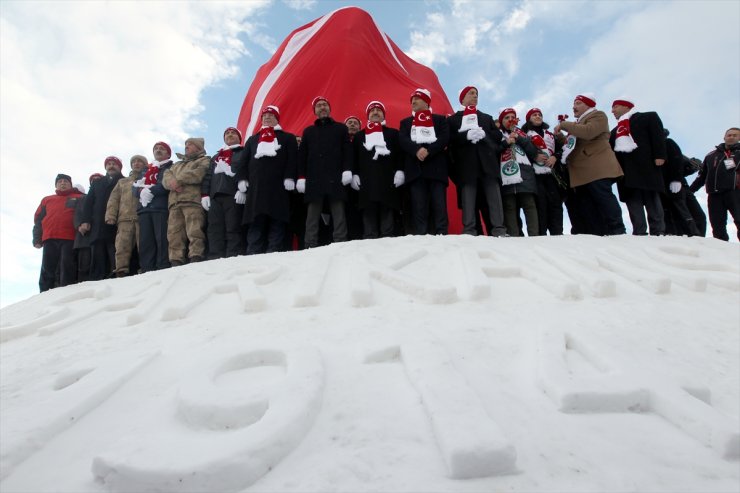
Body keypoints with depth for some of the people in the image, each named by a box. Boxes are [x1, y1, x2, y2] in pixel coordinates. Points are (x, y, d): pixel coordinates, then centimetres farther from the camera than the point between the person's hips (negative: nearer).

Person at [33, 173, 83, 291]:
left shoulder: (79, 198, 19)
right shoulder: (47, 200, 27)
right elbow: (38, 220, 22)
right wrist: (37, 239, 11)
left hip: (70, 239, -3)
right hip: (50, 239, 3)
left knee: (68, 269, -11)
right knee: (47, 271, -3)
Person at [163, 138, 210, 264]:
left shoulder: (204, 160, 17)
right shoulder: (177, 165, 37)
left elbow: (200, 173, -5)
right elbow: (166, 176, 19)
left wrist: (179, 180, -7)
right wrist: (172, 183, -5)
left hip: (193, 201, -6)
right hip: (175, 203, 6)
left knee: (194, 232, -19)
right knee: (174, 235, -6)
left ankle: (196, 259, -23)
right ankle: (176, 262, -9)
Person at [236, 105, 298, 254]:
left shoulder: (288, 138, 20)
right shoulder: (252, 140, 29)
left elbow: (292, 161, 5)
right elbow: (244, 162, 20)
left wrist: (289, 179, -10)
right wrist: (242, 181, 5)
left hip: (278, 189, -2)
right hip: (255, 189, 3)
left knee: (277, 225, -9)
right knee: (255, 225, -6)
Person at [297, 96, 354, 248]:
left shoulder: (340, 128, 17)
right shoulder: (308, 131, 22)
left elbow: (347, 150, 7)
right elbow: (302, 155, 15)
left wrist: (347, 170, -9)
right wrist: (301, 177, 3)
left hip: (335, 178, -1)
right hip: (314, 179, 2)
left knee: (338, 214, -6)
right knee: (312, 214, -3)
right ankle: (310, 246, -4)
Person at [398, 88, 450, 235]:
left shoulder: (440, 119, 18)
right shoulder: (405, 122, 22)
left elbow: (445, 138, 1)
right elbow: (402, 140, 4)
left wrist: (428, 151, -14)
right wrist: (417, 150, -16)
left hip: (436, 167, -1)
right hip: (415, 169, 1)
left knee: (439, 205, -6)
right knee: (418, 206, -5)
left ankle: (441, 236, -6)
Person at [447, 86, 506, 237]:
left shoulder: (487, 117, 29)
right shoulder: (453, 119, 19)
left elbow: (498, 135, 15)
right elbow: (450, 139, 2)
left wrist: (483, 133, -4)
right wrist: (467, 135, -14)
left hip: (488, 162, 2)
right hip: (466, 164, -2)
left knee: (494, 198, -7)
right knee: (468, 200, -9)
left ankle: (499, 231, -9)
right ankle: (469, 233, -10)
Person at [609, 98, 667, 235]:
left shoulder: (648, 117, 13)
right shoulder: (615, 131, 30)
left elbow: (658, 135, 0)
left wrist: (659, 155, -13)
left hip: (646, 166, -5)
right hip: (626, 171, 5)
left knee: (652, 200, -7)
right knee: (633, 202, -4)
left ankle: (658, 232, -8)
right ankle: (639, 233, -8)